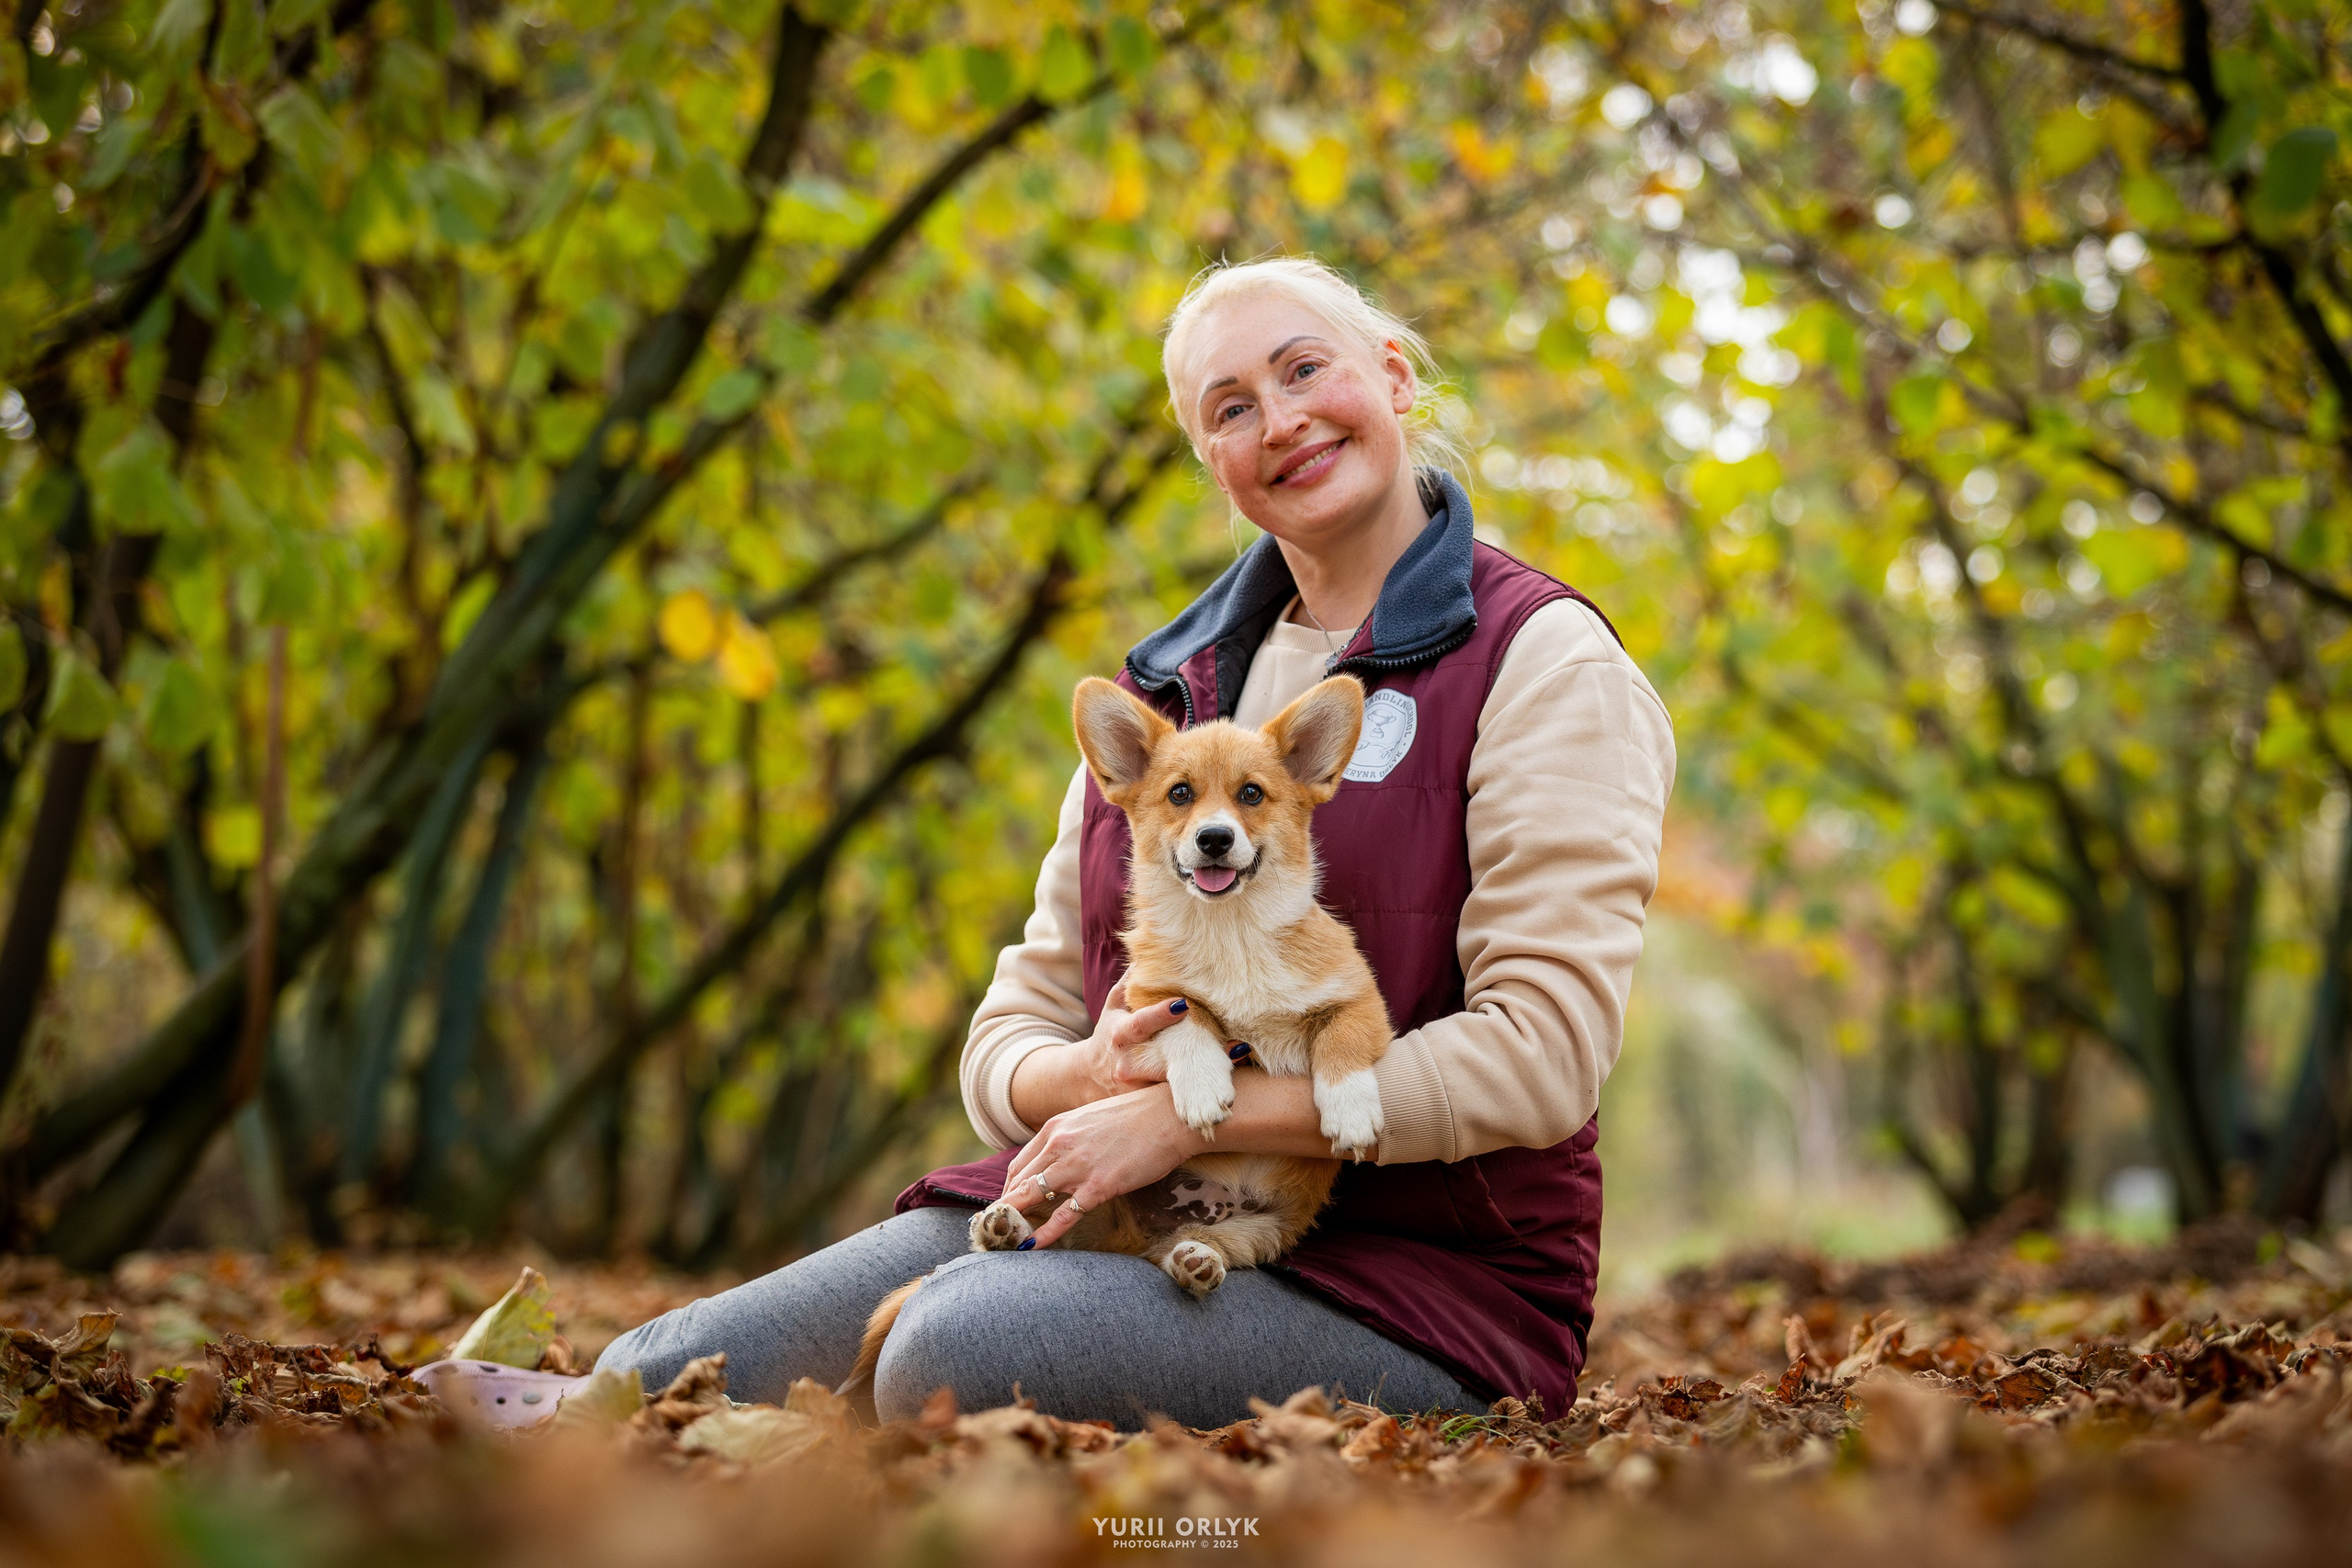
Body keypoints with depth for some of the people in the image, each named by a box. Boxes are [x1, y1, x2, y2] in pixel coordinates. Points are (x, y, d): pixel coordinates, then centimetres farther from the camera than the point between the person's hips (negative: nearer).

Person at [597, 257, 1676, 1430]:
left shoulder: (1540, 657, -3)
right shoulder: (1164, 686, 17)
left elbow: (1541, 1053, -15)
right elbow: (1012, 1031, 14)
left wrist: (1192, 1114, -19)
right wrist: (1085, 1077, -12)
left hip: (1422, 1277, -5)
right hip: (1136, 1217, 5)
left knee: (955, 1350, -32)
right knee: (659, 1377, -17)